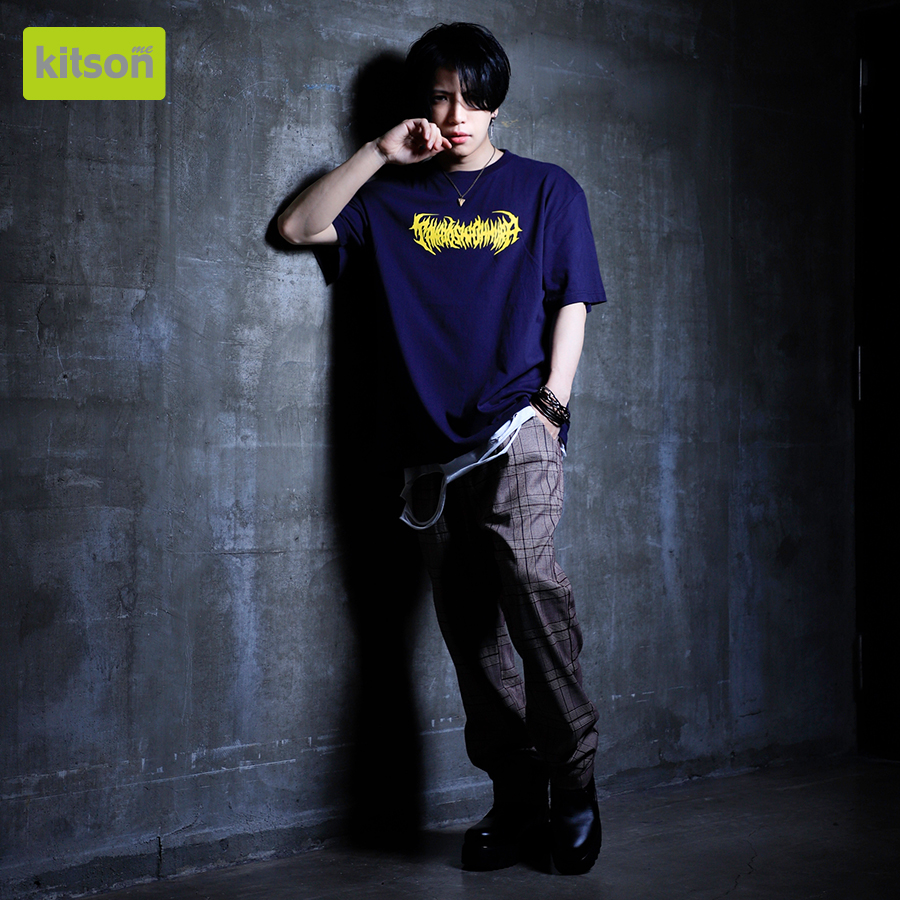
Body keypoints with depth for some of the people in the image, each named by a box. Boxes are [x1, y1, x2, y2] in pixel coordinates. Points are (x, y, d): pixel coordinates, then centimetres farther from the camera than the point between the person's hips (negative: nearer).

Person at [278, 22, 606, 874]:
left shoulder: (547, 191, 12)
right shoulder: (395, 197, 18)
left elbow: (570, 305, 8)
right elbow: (297, 226, 11)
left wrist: (551, 404, -5)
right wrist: (379, 153, 5)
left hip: (518, 429, -3)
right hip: (432, 444, 4)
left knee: (530, 581, -26)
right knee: (469, 629, 4)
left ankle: (572, 778, -16)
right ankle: (516, 799, 13)